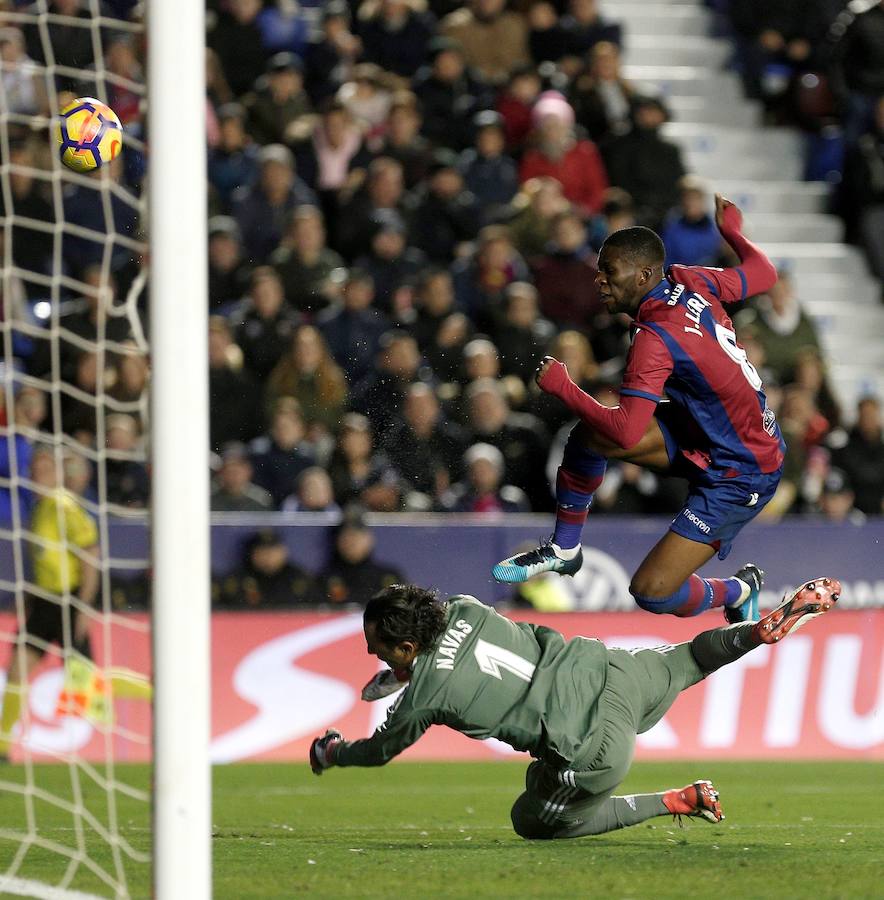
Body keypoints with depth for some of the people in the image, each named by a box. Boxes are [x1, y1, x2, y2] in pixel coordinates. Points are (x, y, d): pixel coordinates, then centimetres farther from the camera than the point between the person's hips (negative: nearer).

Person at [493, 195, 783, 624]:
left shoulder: (654, 338, -29)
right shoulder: (690, 282, -6)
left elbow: (626, 433, -33)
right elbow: (764, 272, 12)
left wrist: (561, 386, -21)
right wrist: (732, 230, 32)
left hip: (741, 475, -9)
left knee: (652, 591, -12)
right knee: (588, 434, 1)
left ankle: (739, 591, 17)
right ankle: (564, 549, 22)